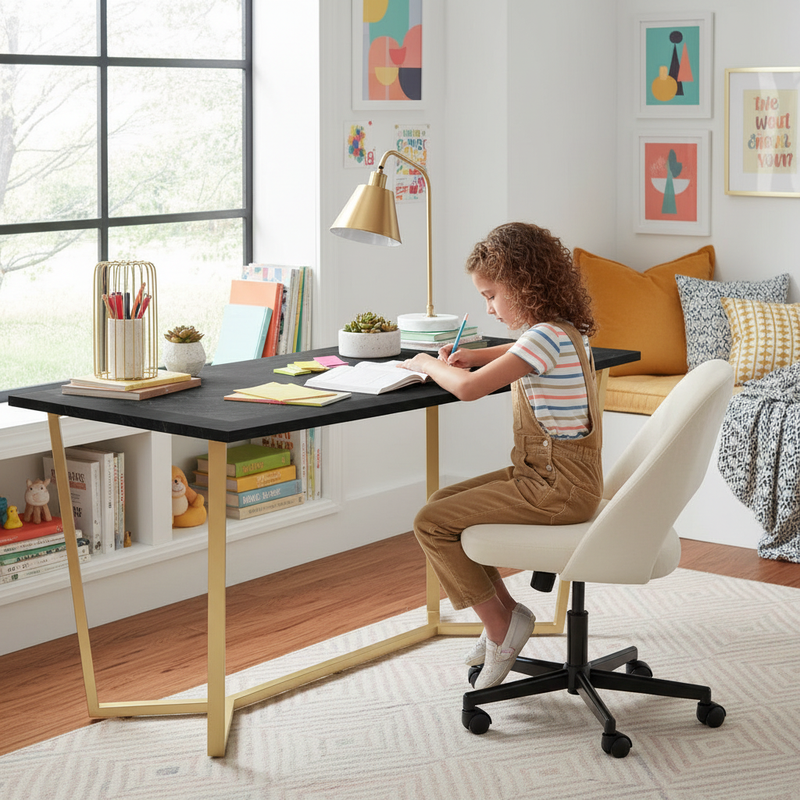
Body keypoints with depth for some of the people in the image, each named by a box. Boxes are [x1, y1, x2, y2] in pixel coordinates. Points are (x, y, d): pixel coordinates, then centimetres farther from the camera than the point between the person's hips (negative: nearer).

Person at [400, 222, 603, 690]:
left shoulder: (546, 337, -22)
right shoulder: (564, 330, 9)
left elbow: (468, 388, -27)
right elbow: (524, 353, 35)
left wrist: (430, 365, -6)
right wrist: (474, 356, 17)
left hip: (557, 489, -10)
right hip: (547, 473, 10)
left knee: (431, 524, -10)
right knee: (444, 502, 17)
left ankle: (500, 624, 1)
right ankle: (504, 612, 18)